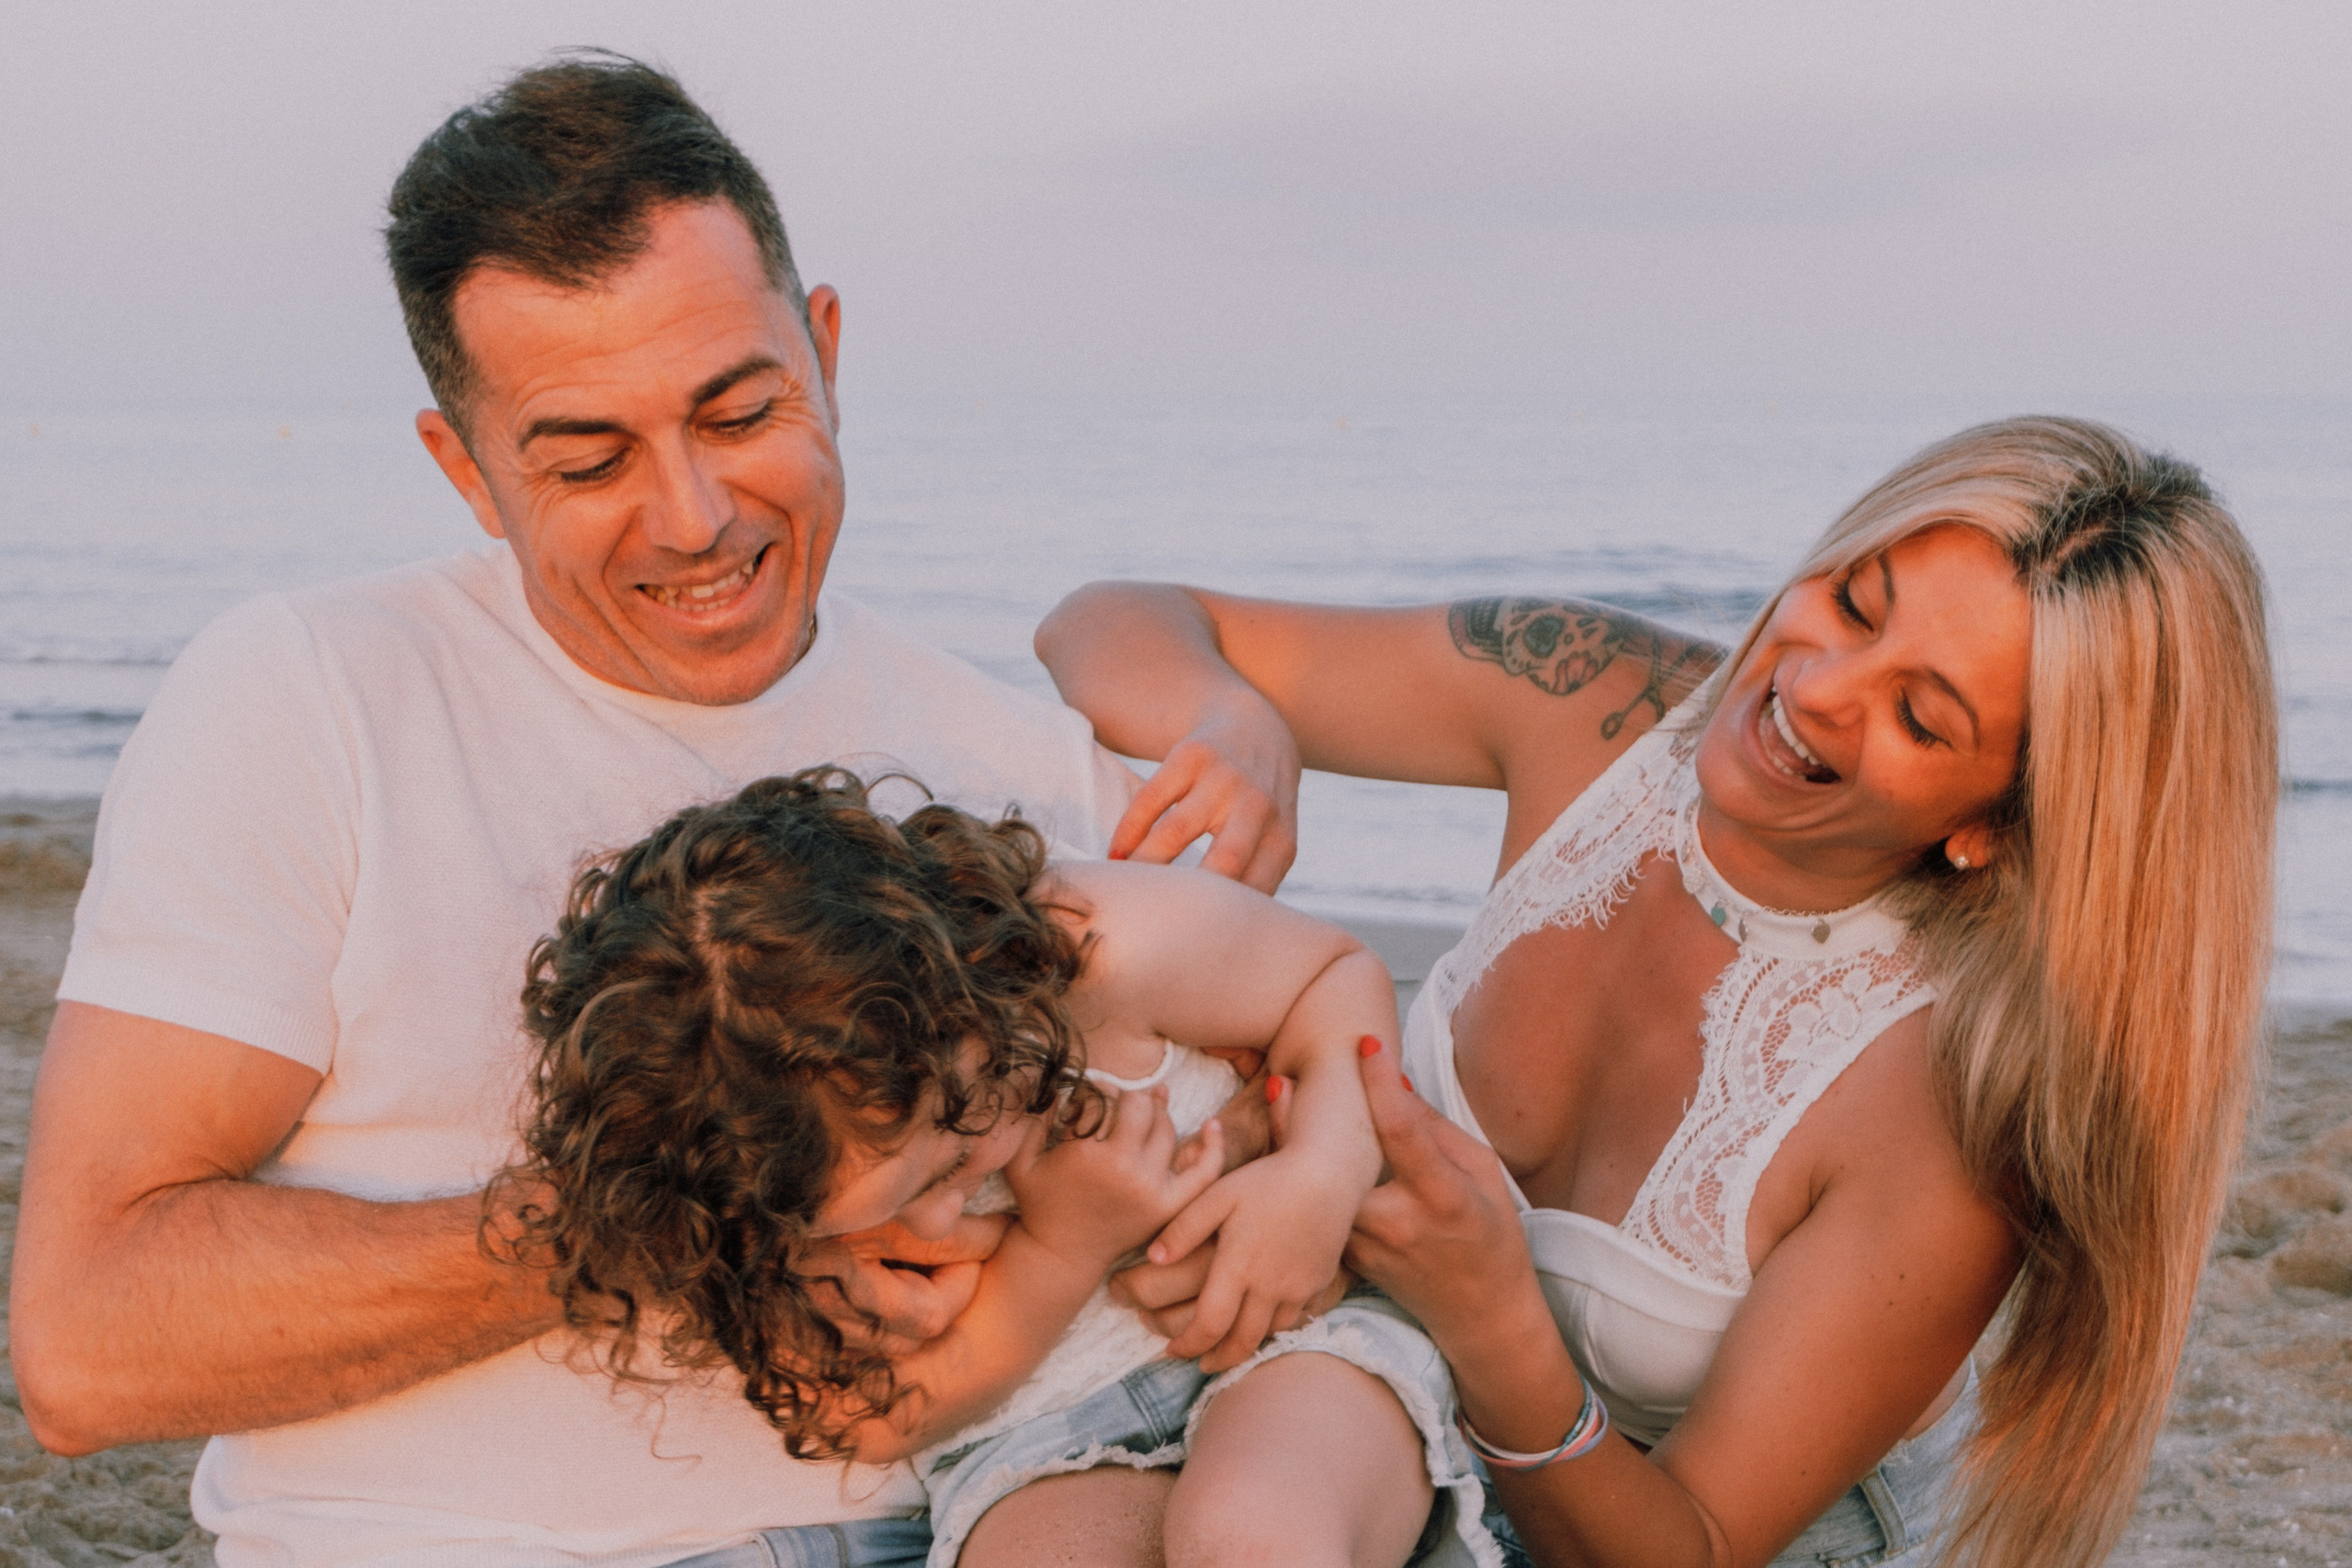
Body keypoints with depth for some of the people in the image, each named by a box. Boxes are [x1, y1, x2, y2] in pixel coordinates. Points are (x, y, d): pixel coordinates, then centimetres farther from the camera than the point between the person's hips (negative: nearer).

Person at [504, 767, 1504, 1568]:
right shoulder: (767, 1196, -16)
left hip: (1285, 1337, 2)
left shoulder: (1106, 947, -21)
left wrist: (1324, 1171, -21)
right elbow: (865, 1420, -7)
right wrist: (1063, 1250, -20)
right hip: (1034, 1450, -2)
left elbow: (1337, 972, -3)